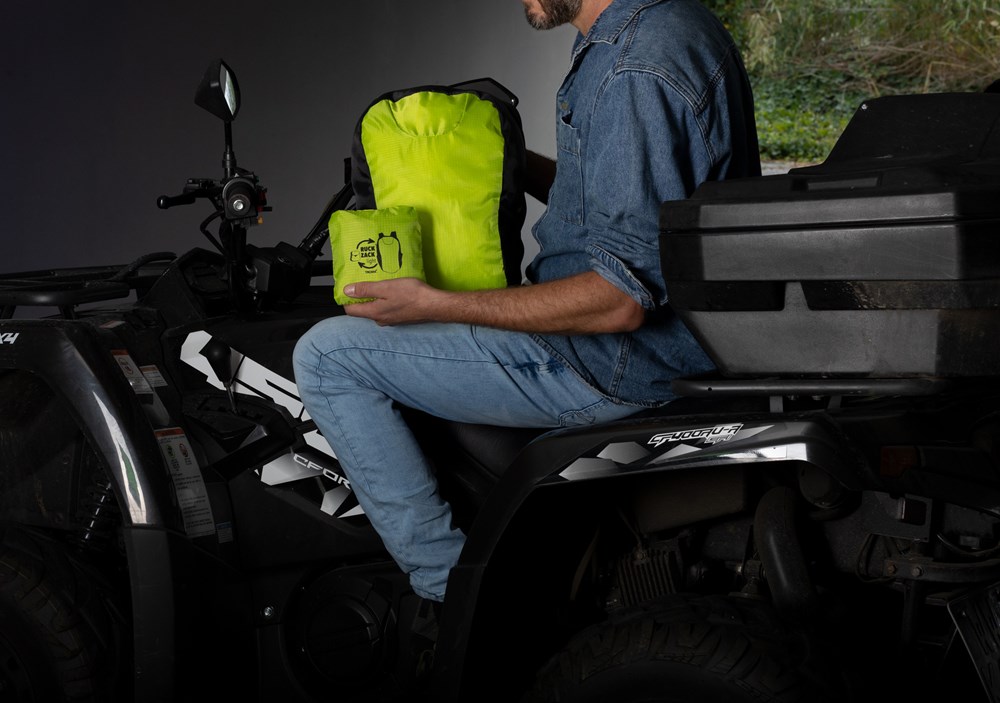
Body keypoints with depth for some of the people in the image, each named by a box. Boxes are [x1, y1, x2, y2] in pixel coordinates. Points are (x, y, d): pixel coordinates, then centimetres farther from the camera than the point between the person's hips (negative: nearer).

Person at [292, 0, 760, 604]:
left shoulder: (637, 71, -25)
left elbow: (621, 299, -26)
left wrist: (436, 306, -22)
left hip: (619, 360, -11)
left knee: (327, 355, -8)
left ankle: (453, 590, -3)